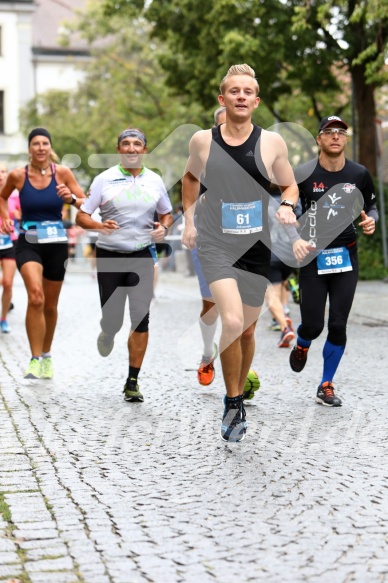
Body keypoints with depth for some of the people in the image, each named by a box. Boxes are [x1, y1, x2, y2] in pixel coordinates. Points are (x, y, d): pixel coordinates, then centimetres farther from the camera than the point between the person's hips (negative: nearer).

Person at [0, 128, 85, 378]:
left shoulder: (62, 172, -5)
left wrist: (71, 198, -20)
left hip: (56, 244, 2)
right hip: (28, 243, -2)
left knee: (50, 305, 14)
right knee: (35, 296, -25)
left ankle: (47, 355, 36)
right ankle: (35, 359, -19)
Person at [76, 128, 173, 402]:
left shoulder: (155, 180, 5)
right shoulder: (104, 179, -2)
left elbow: (167, 214, 18)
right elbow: (81, 216, -2)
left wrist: (163, 227, -5)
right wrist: (99, 225, -23)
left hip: (142, 256, 2)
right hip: (109, 256, -1)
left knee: (141, 320, -6)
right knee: (112, 320, -1)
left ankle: (132, 381, 5)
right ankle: (107, 335, 39)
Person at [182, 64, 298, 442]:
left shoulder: (272, 142, -2)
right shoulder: (202, 141, 0)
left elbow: (290, 185, 11)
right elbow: (190, 177, 20)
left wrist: (287, 206, -11)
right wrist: (188, 219, 11)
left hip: (256, 248, 2)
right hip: (215, 245, -2)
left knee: (247, 330, 14)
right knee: (232, 322, -21)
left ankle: (236, 396, 36)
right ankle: (233, 403, -4)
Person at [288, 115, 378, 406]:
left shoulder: (360, 174, 1)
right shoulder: (304, 174, -7)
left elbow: (372, 207, 14)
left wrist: (371, 221, -9)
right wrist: (296, 239, -17)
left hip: (346, 257, 2)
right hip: (313, 258, -2)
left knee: (338, 325, -1)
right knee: (313, 325, -2)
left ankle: (326, 387, 15)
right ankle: (302, 346, 37)